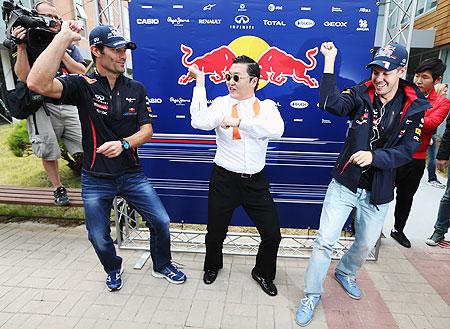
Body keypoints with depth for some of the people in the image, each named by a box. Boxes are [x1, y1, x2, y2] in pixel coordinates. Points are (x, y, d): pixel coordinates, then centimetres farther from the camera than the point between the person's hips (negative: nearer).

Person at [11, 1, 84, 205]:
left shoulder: (67, 44, 14)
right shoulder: (29, 44, 5)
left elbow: (81, 72, 2)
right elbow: (24, 77, -6)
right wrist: (21, 46, -13)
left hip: (69, 103, 2)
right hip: (42, 106, -2)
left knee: (85, 149, -3)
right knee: (48, 151, 5)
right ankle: (58, 189, 22)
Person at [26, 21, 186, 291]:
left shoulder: (136, 89, 0)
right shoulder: (82, 85, -9)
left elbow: (147, 130, -4)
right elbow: (38, 84, -28)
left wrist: (123, 144, -23)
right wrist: (63, 38, -25)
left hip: (132, 174, 2)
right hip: (96, 179, -1)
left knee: (161, 222, 3)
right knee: (99, 238, 13)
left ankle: (162, 266, 31)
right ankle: (114, 270, 45)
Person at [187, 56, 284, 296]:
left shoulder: (267, 106, 2)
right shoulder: (222, 103, -2)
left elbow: (277, 130, -20)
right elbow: (199, 122, -20)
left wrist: (239, 121, -27)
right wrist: (200, 83, -16)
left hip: (255, 181, 1)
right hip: (224, 179, -1)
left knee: (272, 234, 6)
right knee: (216, 232, 14)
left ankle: (263, 273, 37)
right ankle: (212, 266, 48)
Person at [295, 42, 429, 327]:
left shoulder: (414, 108, -4)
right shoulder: (362, 94, -7)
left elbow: (406, 151, -9)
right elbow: (330, 103, -26)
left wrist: (374, 156, -26)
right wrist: (330, 61, -27)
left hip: (378, 192, 2)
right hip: (345, 183, -2)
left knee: (367, 244, 20)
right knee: (325, 241, -3)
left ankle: (345, 273, 52)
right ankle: (312, 295, 18)